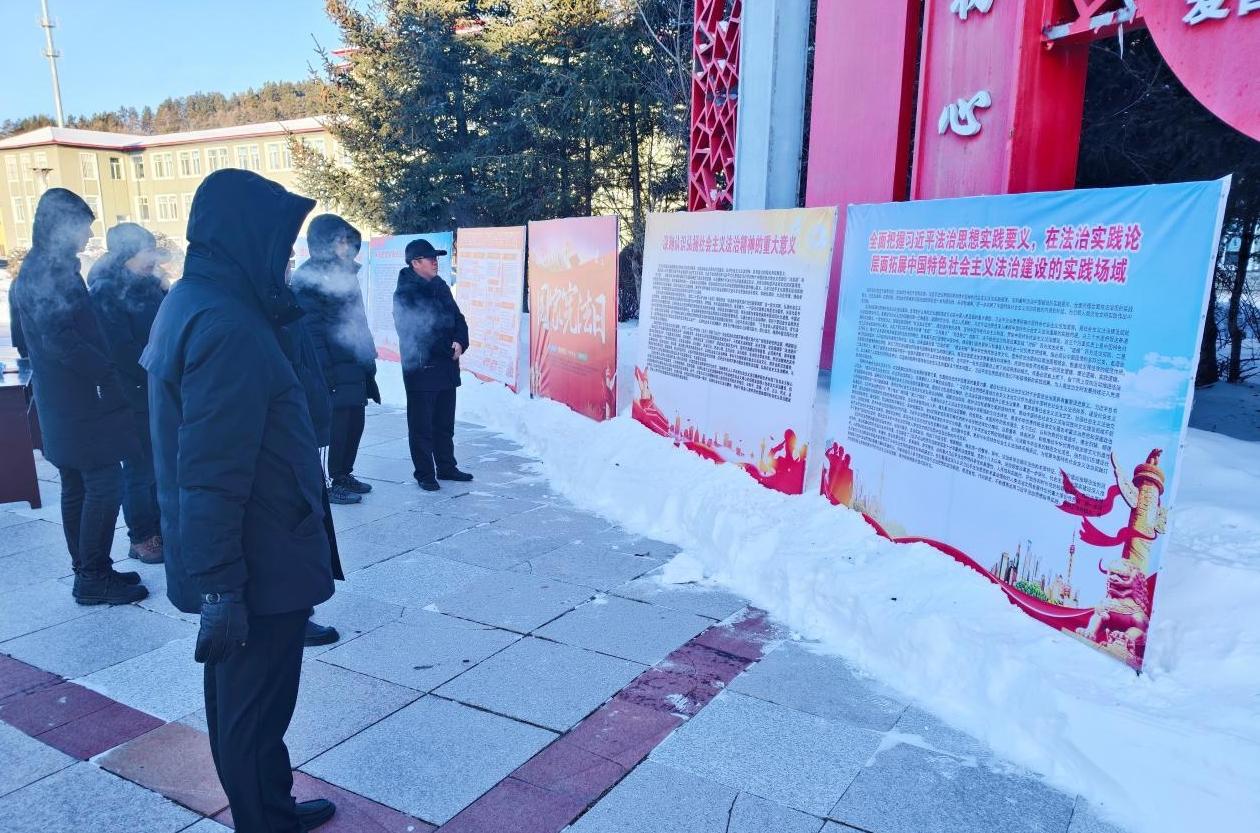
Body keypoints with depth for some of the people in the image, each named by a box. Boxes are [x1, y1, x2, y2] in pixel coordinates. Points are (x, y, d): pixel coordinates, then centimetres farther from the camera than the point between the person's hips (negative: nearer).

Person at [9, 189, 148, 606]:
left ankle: (88, 570, 23)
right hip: (81, 401, -10)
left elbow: (24, 340, 22)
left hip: (62, 401, 10)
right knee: (105, 486, -5)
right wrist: (109, 373, -20)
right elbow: (61, 340, -25)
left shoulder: (32, 271, 16)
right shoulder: (51, 271, -15)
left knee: (77, 487, 14)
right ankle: (93, 577, 2)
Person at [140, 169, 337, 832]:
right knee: (255, 711, 6)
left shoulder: (194, 303, 9)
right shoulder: (227, 326, -24)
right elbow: (212, 474, -27)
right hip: (256, 567, -10)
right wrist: (220, 584, -24)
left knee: (238, 696, 23)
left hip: (236, 561, 10)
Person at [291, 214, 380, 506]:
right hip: (333, 366, -8)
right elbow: (311, 326, -14)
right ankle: (332, 482, 7)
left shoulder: (345, 272, 17)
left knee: (355, 419, 10)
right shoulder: (307, 276, -8)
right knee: (339, 422, -4)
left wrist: (368, 353, 17)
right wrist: (324, 368, -20)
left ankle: (345, 474, 24)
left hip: (355, 362, 8)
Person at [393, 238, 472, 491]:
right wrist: (448, 348, -13)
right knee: (422, 425, 2)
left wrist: (460, 342, -7)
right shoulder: (405, 293, -10)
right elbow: (414, 332, -16)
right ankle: (424, 473, 10)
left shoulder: (440, 286, 12)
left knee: (445, 422, 16)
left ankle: (446, 467, 27)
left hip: (447, 366, 7)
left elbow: (458, 318, 13)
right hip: (421, 368, -7)